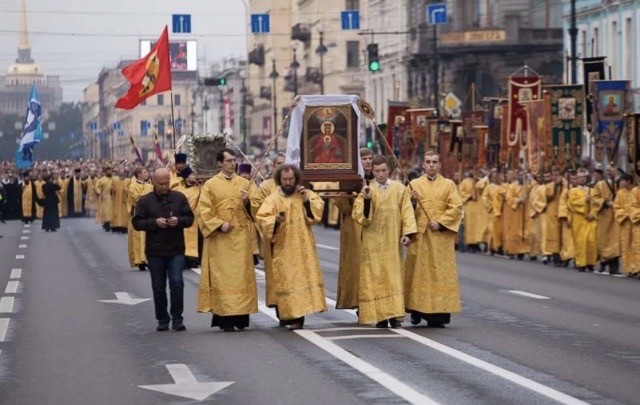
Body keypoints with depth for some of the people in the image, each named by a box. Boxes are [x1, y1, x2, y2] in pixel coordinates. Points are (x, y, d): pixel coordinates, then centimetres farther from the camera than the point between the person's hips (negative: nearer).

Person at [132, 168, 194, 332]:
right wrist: (155, 222, -16)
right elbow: (137, 223, -2)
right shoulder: (145, 201, 1)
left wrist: (178, 221, -14)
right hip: (155, 251, 0)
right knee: (158, 287, 6)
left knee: (177, 282, -13)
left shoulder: (179, 198, 5)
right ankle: (162, 320, 17)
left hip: (176, 250, 0)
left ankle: (177, 318, -4)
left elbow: (190, 218, 7)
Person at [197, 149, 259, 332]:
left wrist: (247, 202, -12)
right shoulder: (210, 185, 3)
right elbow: (204, 211, -2)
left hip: (241, 238, 2)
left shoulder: (245, 183, 11)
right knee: (222, 276, -4)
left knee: (241, 275, 0)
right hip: (220, 239, -2)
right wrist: (219, 224, -14)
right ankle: (224, 318, -4)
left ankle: (241, 316, 4)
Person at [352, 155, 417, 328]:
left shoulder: (399, 189, 4)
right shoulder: (367, 190, 1)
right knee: (376, 278, -2)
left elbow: (407, 212, 1)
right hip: (373, 243, -1)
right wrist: (366, 200, -21)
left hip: (392, 242, 1)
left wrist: (407, 233, -11)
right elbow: (358, 216, -6)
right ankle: (380, 316, 0)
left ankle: (395, 315, 1)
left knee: (393, 278, 0)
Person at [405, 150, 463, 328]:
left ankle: (438, 314, -5)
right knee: (418, 271, 1)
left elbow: (456, 207, 0)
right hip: (419, 234, 1)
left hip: (441, 236, -1)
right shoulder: (414, 184, 10)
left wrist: (440, 222, -10)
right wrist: (412, 201, -14)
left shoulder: (448, 185, 8)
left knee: (440, 272, -4)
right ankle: (416, 310, 12)